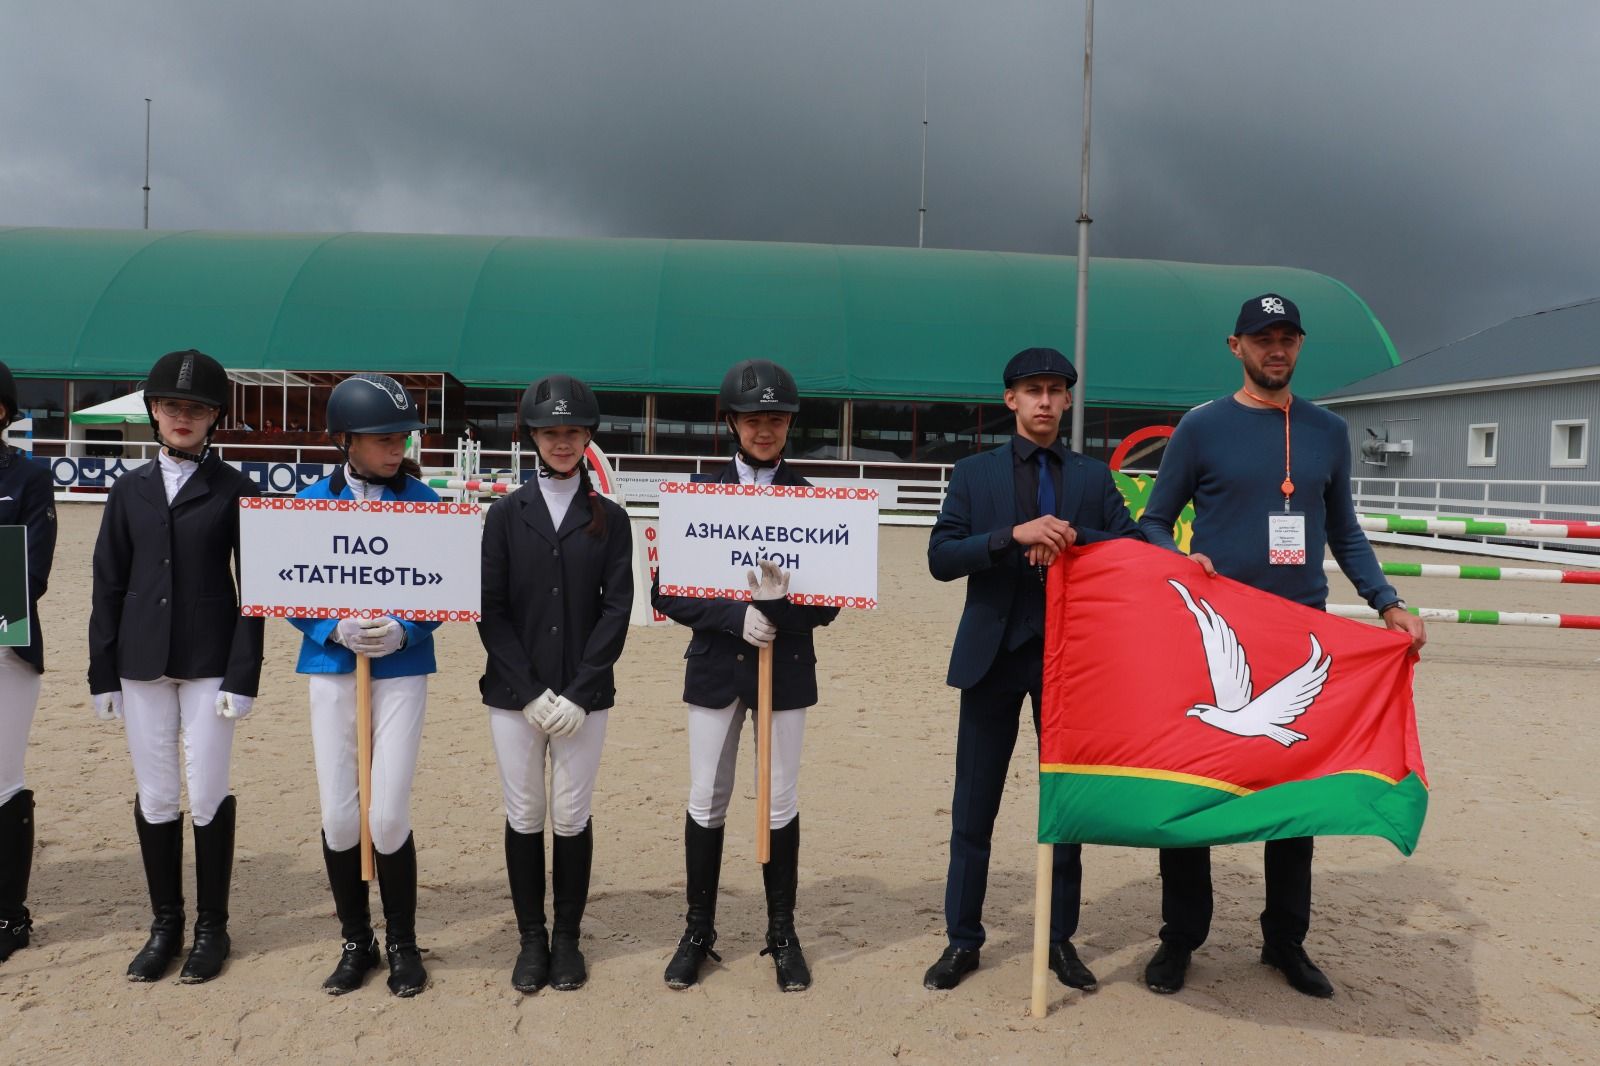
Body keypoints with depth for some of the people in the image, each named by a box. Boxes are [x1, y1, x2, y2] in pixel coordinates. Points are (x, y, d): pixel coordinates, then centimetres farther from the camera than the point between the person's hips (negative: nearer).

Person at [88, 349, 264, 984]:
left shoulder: (236, 492, -1)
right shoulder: (130, 491, 9)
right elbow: (109, 586, 9)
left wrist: (243, 676, -10)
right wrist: (102, 674, 5)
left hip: (210, 664, -3)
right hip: (142, 664, 3)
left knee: (208, 795, 2)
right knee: (155, 796, 9)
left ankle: (212, 928, 18)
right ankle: (165, 926, 24)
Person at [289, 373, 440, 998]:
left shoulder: (422, 503, -2)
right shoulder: (312, 503, 1)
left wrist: (404, 630, -17)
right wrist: (336, 630, -14)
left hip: (402, 669, -1)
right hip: (331, 669, 2)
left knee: (388, 815, -3)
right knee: (338, 815, 4)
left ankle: (403, 944, 20)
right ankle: (356, 942, 25)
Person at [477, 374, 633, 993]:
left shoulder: (609, 518, 3)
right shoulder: (506, 514, 3)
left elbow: (616, 609, -3)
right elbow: (491, 609, -2)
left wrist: (578, 693, -11)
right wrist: (530, 692, -10)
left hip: (584, 696, 0)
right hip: (514, 693, 1)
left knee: (572, 817, 6)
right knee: (524, 816, 7)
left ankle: (567, 939, 23)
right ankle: (530, 940, 23)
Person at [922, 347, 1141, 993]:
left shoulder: (1094, 478, 9)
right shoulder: (974, 474, 4)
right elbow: (941, 558, -6)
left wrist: (1073, 539, -14)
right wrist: (1015, 535, -20)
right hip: (993, 653, -1)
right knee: (973, 806, 5)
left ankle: (1061, 939, 24)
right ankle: (963, 939, 19)